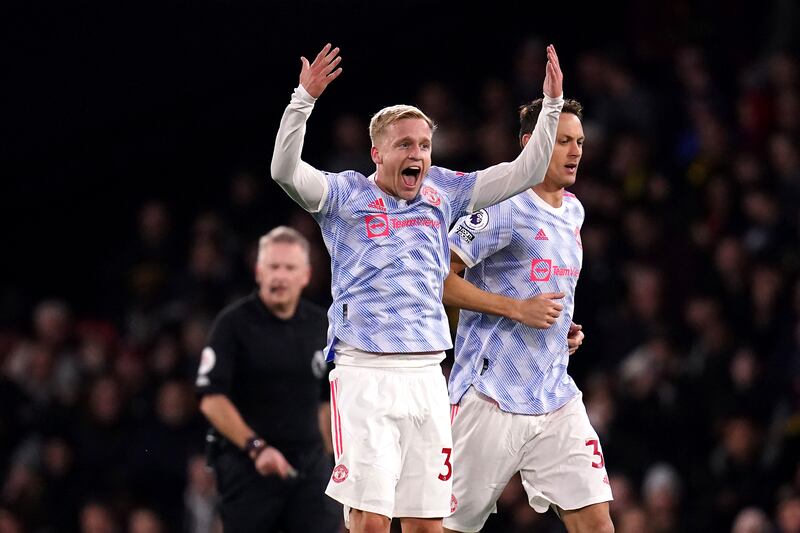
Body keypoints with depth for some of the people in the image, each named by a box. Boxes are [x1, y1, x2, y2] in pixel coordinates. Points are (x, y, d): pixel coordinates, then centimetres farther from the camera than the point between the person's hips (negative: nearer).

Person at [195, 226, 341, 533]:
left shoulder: (320, 325, 10)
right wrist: (256, 448, -20)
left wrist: (328, 459, 15)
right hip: (246, 465, -4)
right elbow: (212, 399, -12)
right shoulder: (234, 323, -5)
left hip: (310, 464, 4)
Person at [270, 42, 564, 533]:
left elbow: (525, 173, 14)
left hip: (427, 376, 4)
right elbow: (286, 170, -15)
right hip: (364, 374, -4)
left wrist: (552, 103, 5)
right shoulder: (346, 195, 2)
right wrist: (305, 99, -27)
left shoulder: (442, 192, 14)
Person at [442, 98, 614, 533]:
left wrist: (566, 330, 13)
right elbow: (439, 279, -14)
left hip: (556, 398, 7)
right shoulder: (501, 205, -10)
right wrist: (517, 309, -18)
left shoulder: (574, 211, 15)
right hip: (492, 396, -7)